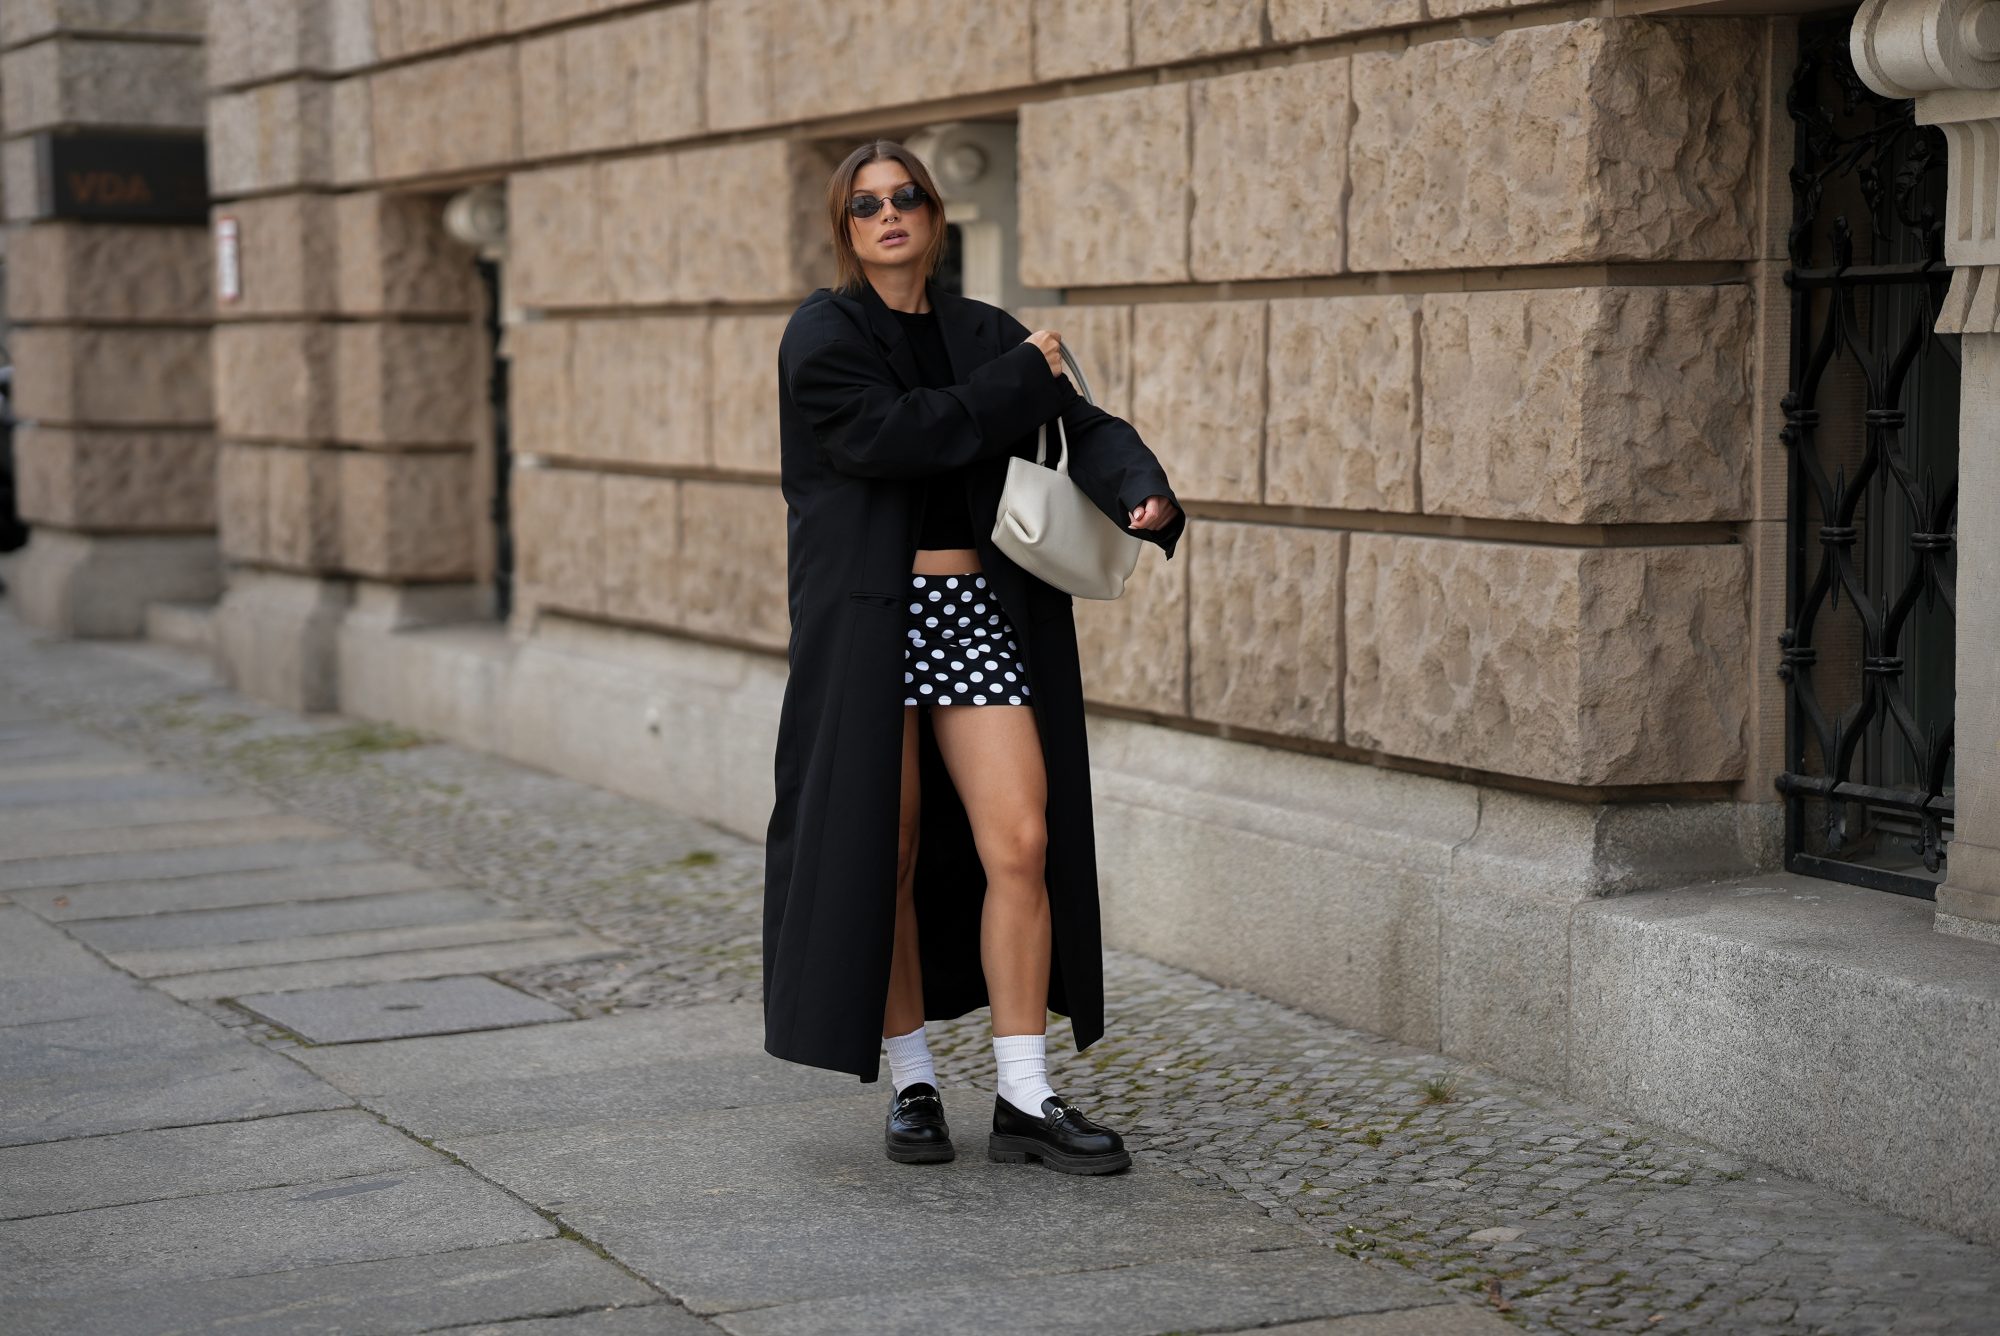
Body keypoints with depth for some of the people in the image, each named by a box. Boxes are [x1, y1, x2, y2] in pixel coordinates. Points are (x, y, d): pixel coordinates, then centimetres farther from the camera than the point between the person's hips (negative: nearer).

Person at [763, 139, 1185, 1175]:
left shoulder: (985, 333, 13)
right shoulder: (823, 335, 0)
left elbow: (1086, 427, 3)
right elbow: (890, 433, -17)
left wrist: (1143, 495, -18)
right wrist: (1019, 381, -10)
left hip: (980, 612, 3)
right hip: (869, 617, -3)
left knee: (1022, 843, -4)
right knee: (887, 858, 3)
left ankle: (1024, 1099, 2)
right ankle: (910, 1083, 18)